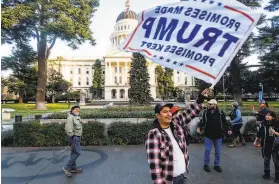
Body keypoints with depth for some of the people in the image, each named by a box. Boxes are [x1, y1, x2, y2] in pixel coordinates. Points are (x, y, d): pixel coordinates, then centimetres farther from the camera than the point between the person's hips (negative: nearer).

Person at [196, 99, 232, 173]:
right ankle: (206, 164, 20)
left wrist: (228, 129, -14)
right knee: (207, 150, 4)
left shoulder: (220, 112, -8)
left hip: (218, 135, 0)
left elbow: (225, 122, -1)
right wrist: (199, 127, -13)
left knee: (218, 151, 12)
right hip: (208, 134, 0)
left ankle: (217, 165, 29)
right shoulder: (205, 112, -5)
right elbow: (202, 121, 3)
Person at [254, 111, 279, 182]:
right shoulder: (263, 123, -4)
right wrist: (256, 141, 9)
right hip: (265, 145, 3)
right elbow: (259, 133, 6)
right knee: (266, 159, 14)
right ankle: (267, 174, 30)